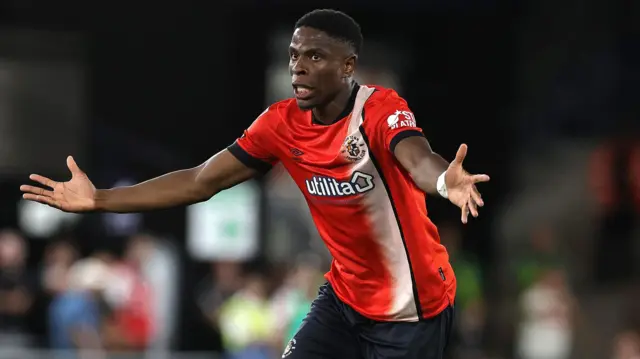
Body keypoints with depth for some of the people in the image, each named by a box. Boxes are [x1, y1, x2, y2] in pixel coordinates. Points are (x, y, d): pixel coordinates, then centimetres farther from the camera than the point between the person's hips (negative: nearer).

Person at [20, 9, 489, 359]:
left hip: (411, 309, -6)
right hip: (345, 297, 6)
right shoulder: (281, 123, -3)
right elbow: (200, 183, 4)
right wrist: (97, 199, 2)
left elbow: (418, 161, -43)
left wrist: (446, 181, -68)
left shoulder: (380, 109, -22)